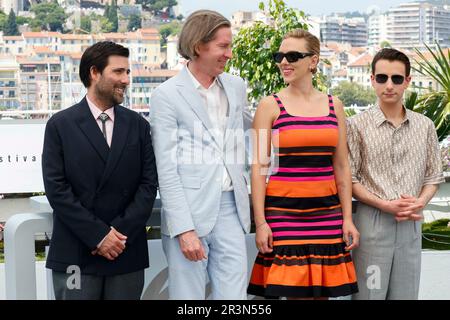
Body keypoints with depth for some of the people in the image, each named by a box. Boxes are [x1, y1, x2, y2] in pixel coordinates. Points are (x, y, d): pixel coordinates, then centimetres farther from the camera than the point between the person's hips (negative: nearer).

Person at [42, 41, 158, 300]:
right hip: (76, 254, -2)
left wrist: (121, 232, -9)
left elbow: (149, 184, 3)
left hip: (128, 253, 2)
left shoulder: (138, 125, 9)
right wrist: (98, 236, -11)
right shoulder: (61, 125, 1)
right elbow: (57, 189, -6)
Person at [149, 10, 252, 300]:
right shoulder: (167, 95, -5)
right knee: (189, 296, 2)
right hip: (189, 213, -4)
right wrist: (184, 229, -15)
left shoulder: (236, 87, 11)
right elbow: (166, 169, -9)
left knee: (234, 296, 4)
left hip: (231, 209, 4)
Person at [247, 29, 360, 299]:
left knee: (322, 291, 6)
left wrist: (347, 218, 6)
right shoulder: (271, 106, 0)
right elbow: (259, 168, -2)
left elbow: (341, 167, 11)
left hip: (326, 212, 3)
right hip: (283, 211, -3)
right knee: (296, 292, -3)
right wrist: (261, 222, -8)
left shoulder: (333, 105, 9)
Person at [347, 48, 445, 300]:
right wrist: (385, 205, -13)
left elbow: (434, 175, 12)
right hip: (373, 220, -3)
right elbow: (349, 179, -4)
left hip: (411, 223, 3)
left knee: (406, 292, 8)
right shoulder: (358, 125, -3)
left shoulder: (425, 126, 8)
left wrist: (421, 201, -8)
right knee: (369, 292, 0)